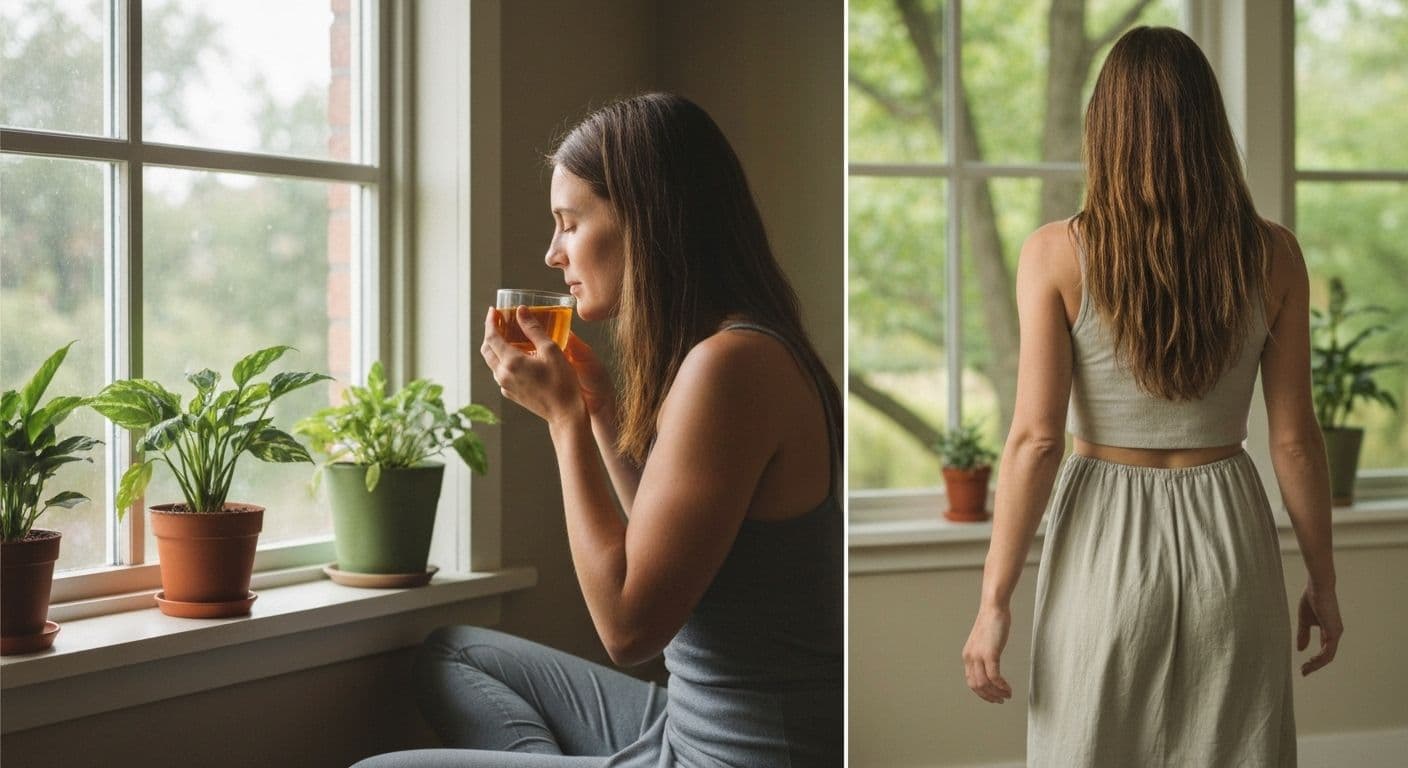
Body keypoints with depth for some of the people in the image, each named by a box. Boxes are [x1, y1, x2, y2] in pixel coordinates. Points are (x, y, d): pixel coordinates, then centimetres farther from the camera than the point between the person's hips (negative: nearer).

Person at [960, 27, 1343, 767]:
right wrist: (1322, 579, 12)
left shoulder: (1057, 254, -9)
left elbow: (1035, 438, -12)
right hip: (1228, 539, 2)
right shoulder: (1271, 255, -3)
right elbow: (1294, 437, 0)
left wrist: (994, 600, -7)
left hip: (1106, 542, -2)